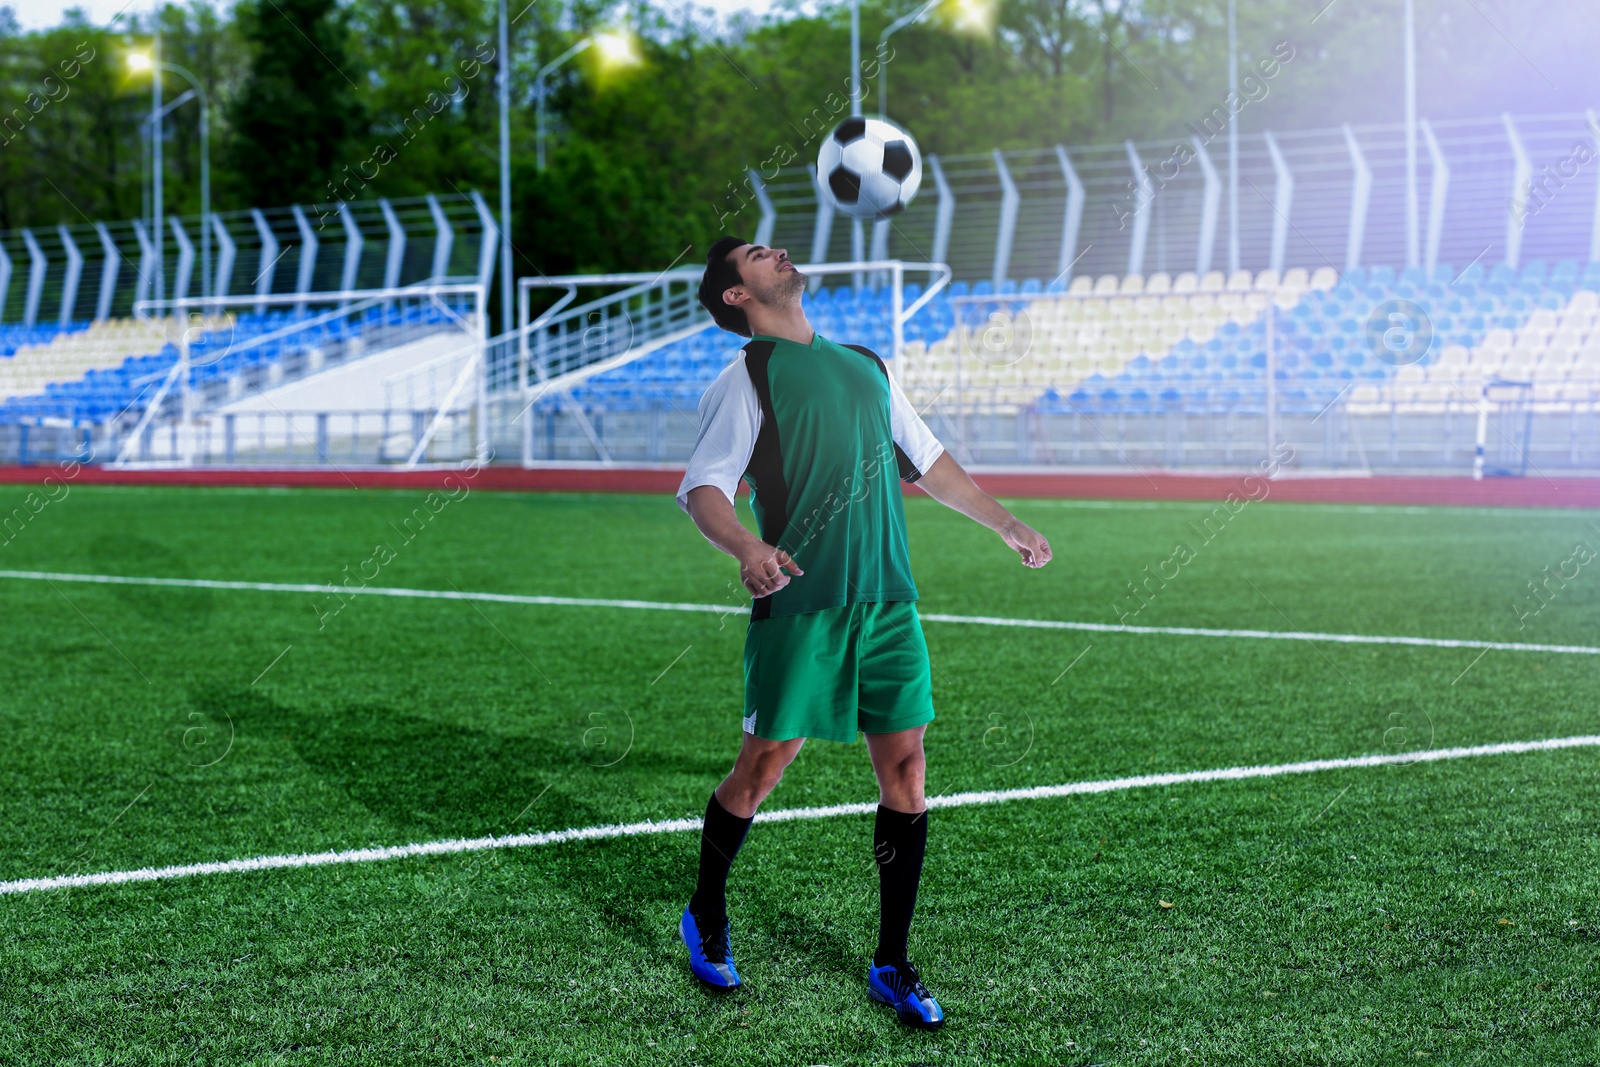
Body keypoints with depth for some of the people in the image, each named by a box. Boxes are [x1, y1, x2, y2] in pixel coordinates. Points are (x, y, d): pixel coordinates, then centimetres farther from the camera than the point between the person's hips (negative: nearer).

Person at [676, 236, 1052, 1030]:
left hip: (887, 603, 5)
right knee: (762, 766, 2)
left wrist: (1005, 525, 32)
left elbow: (928, 461, 30)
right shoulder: (748, 379, 0)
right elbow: (702, 488, -8)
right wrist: (748, 548, -28)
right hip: (799, 606, -5)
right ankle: (706, 918, 26)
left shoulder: (865, 367, 19)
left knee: (905, 772, 1)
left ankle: (892, 967, 11)